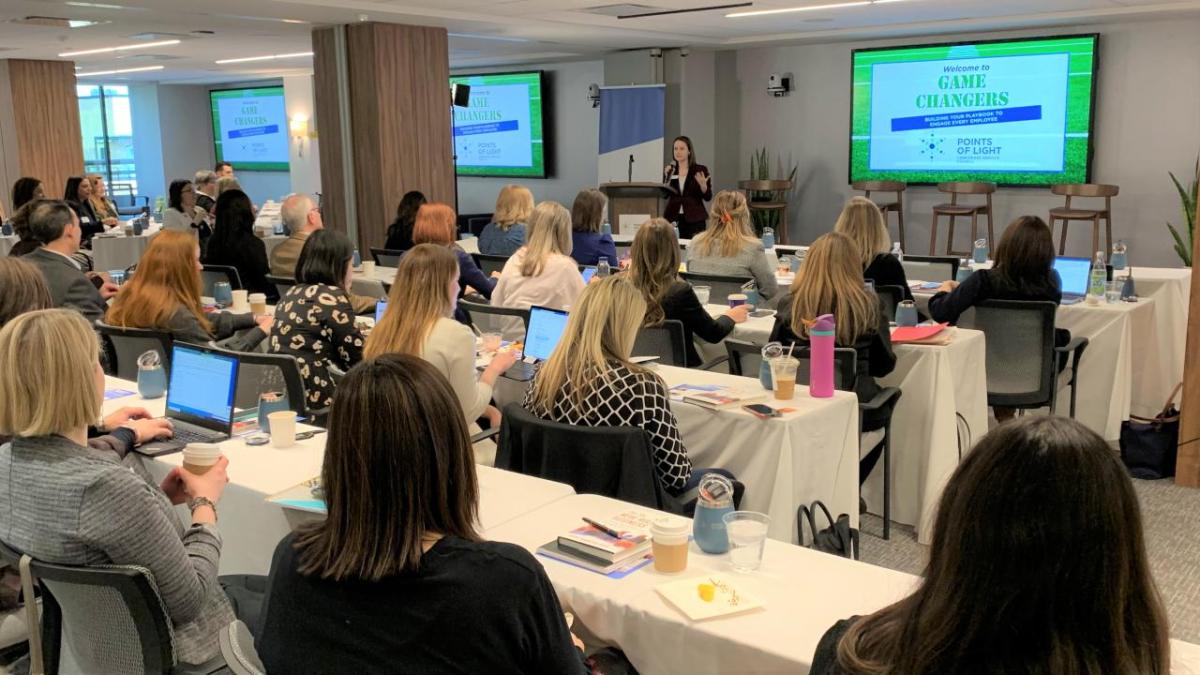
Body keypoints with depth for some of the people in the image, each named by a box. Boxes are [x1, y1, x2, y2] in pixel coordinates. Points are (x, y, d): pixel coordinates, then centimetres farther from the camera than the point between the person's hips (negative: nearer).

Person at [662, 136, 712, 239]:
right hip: (672, 218, 2)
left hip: (694, 219, -2)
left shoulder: (700, 170, 2)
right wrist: (667, 177, -10)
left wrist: (703, 185, -17)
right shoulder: (669, 170, 9)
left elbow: (708, 197, 1)